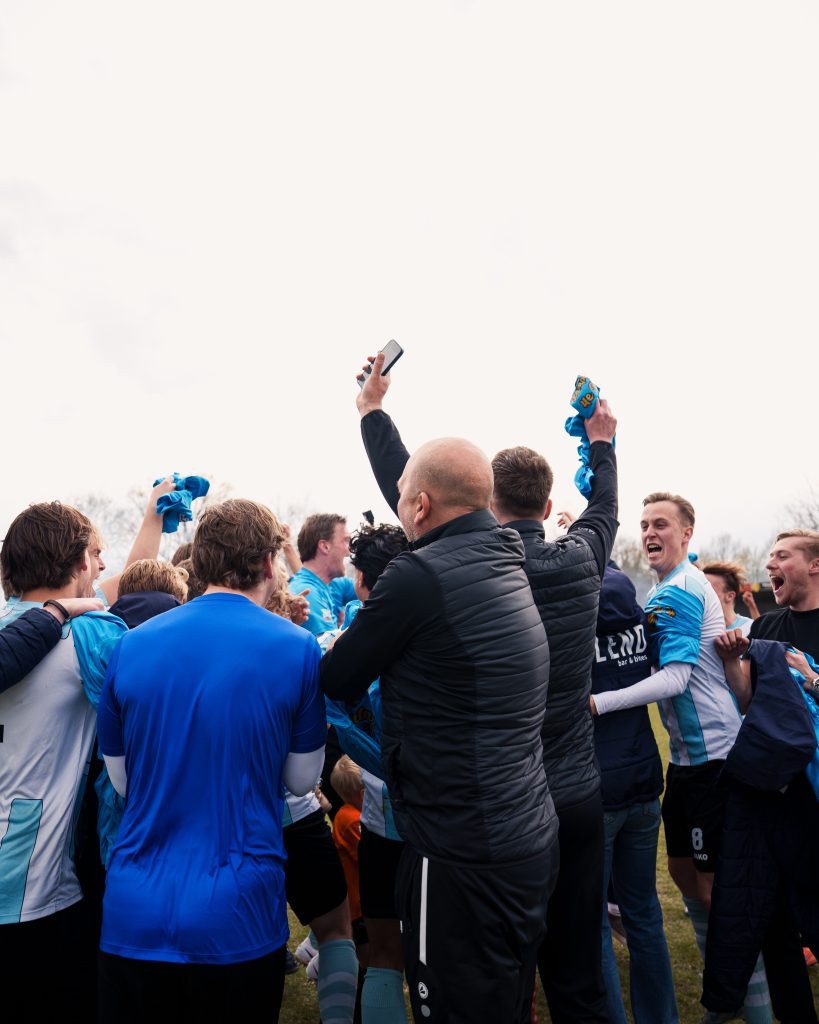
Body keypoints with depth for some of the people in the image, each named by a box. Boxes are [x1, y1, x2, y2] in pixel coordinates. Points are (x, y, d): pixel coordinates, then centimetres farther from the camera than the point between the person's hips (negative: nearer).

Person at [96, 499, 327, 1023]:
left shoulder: (131, 645, -3)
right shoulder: (296, 648, -12)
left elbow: (121, 779, 8)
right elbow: (301, 779, 0)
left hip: (134, 915, 2)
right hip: (237, 919, -2)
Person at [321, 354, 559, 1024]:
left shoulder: (419, 575, -20)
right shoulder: (503, 555, 4)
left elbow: (336, 685, -9)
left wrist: (336, 639, 14)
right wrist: (372, 412, 32)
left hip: (462, 856, -8)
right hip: (533, 839, 8)